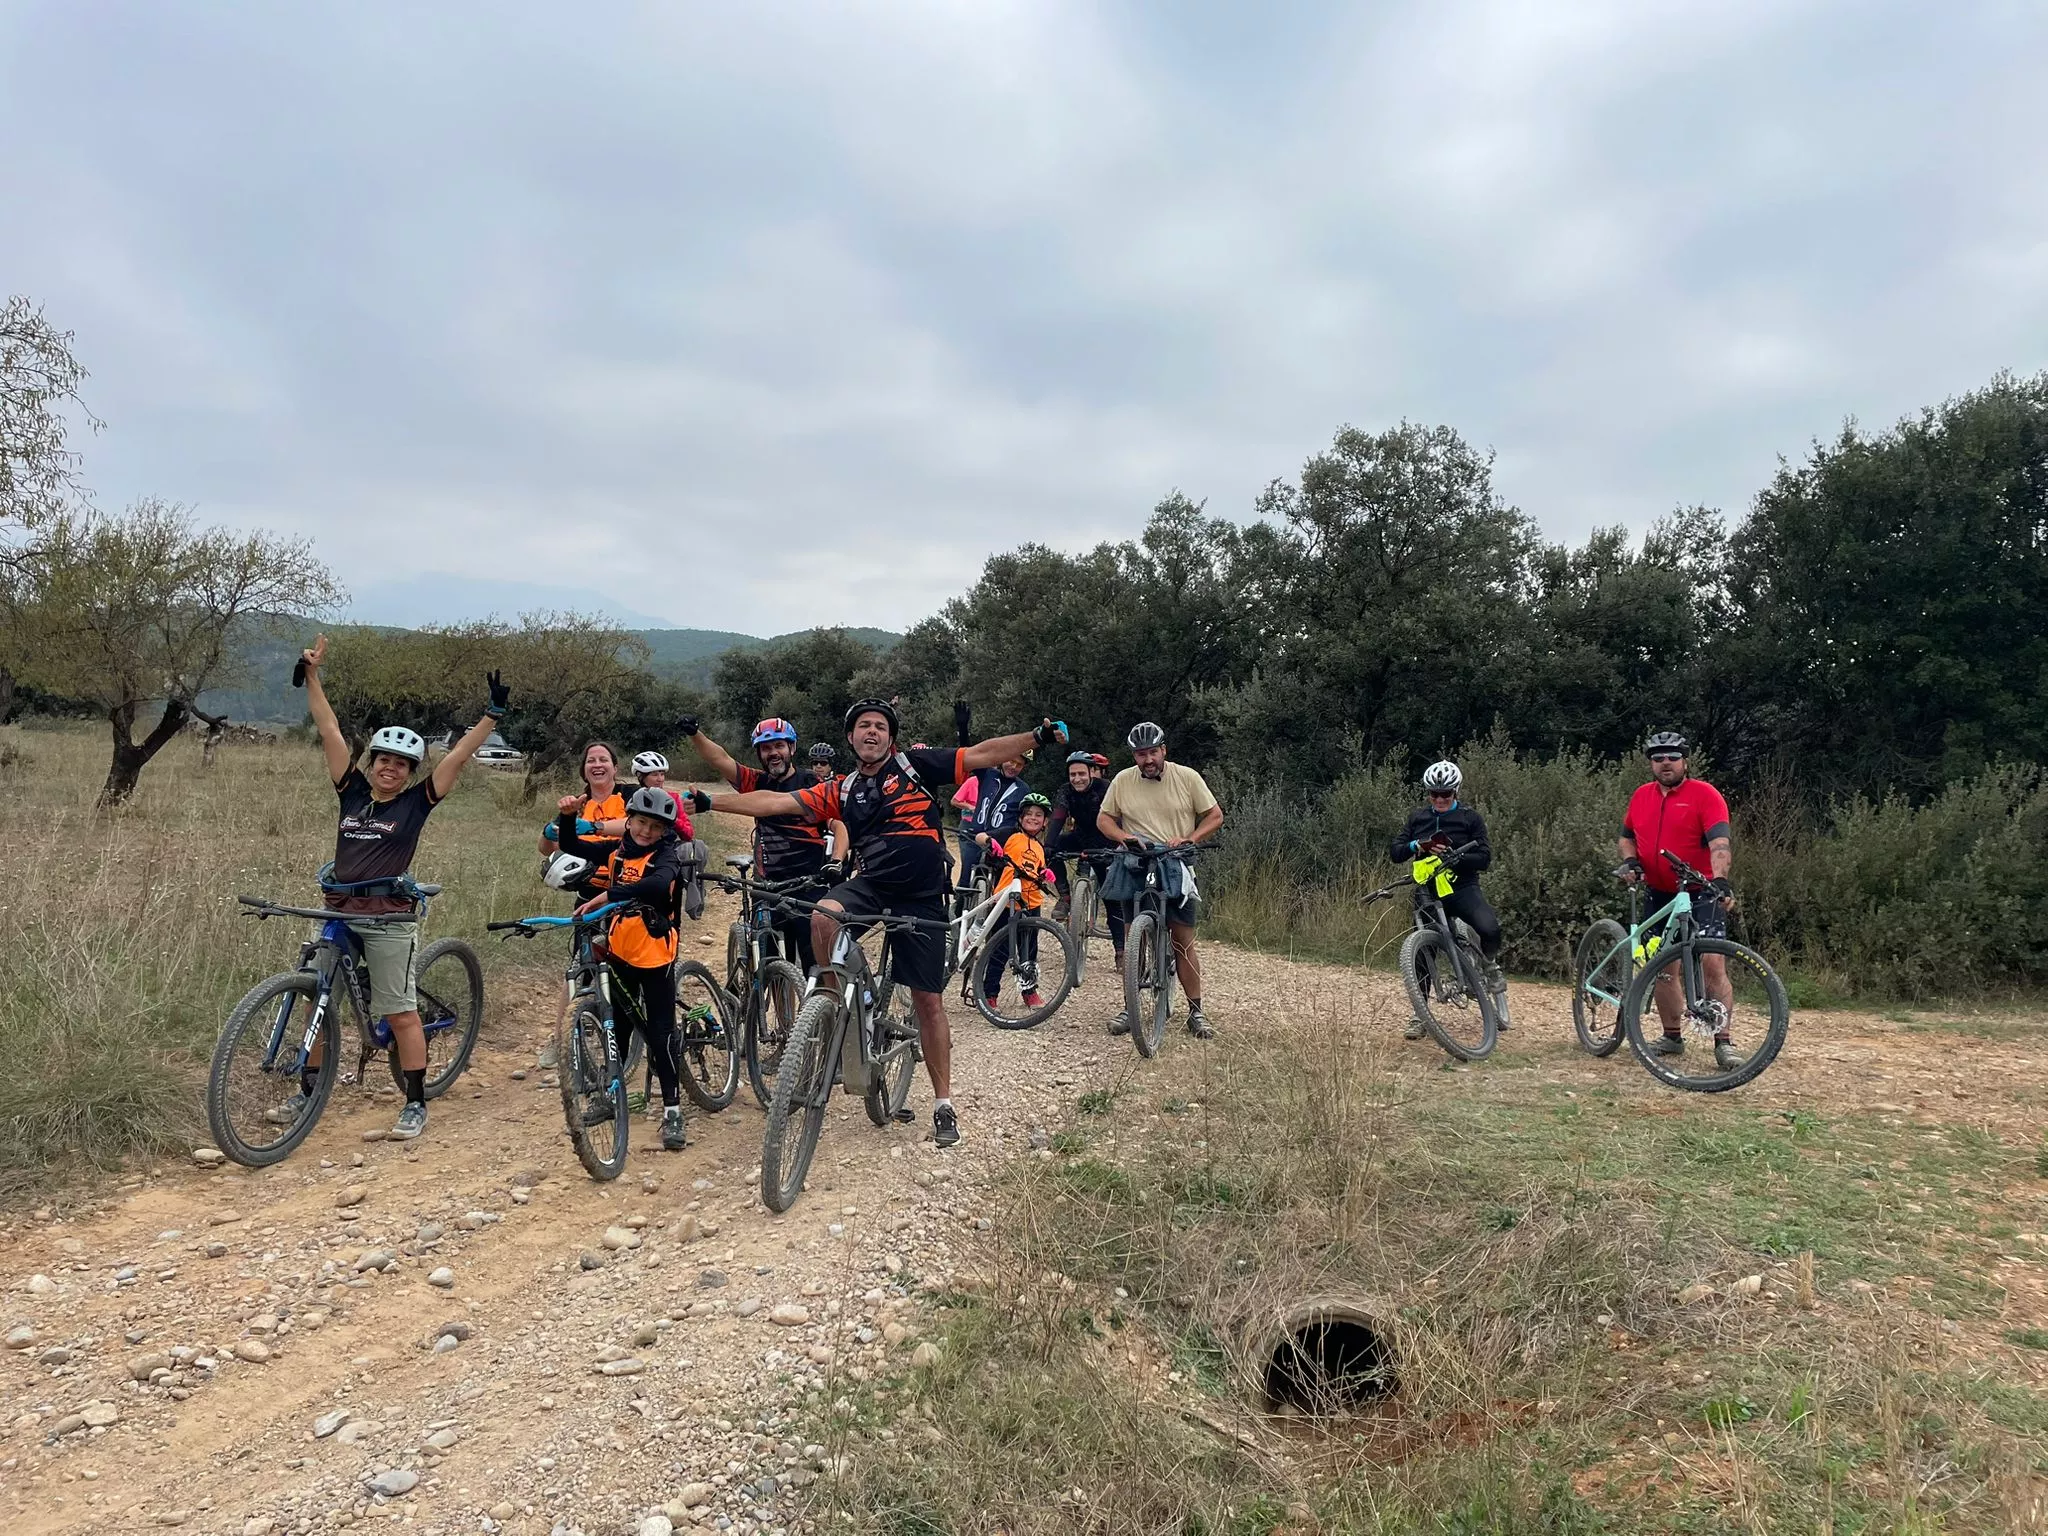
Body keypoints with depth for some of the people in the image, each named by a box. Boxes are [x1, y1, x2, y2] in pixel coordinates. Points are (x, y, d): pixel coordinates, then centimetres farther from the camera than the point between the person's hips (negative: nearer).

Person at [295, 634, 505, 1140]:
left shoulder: (415, 802, 0)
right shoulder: (352, 792, 9)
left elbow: (458, 756, -6)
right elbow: (330, 731, 9)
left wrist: (493, 714, -12)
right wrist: (312, 675, 9)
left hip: (389, 916, -4)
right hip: (337, 910, 5)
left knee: (400, 1013, 0)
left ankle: (416, 1104, 8)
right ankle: (308, 1092, 28)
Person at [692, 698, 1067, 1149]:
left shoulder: (915, 764, 0)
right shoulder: (841, 791, 9)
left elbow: (980, 755, -4)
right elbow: (777, 802, 6)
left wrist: (1038, 736, -14)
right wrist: (708, 802, 2)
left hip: (922, 899, -2)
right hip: (872, 884, 2)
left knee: (927, 999, 2)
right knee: (822, 917, -30)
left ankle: (943, 1103, 14)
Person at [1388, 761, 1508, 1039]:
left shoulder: (1470, 817, -1)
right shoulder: (1417, 817, 7)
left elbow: (1484, 858, -7)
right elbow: (1394, 852, 4)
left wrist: (1454, 857, -23)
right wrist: (1416, 845, -17)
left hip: (1463, 887, -2)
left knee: (1490, 928, -29)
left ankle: (1492, 968, 4)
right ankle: (1419, 1016, 10)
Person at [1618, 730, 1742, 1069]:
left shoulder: (1704, 794, -11)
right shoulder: (1641, 796, 7)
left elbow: (1719, 843, -23)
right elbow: (1626, 836, 21)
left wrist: (1719, 879, -38)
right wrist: (1629, 861, 1)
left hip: (1701, 894, -6)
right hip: (1660, 895, 6)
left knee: (1712, 965, -13)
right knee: (1663, 968, 10)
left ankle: (1723, 1042, -5)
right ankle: (1672, 1037, 23)